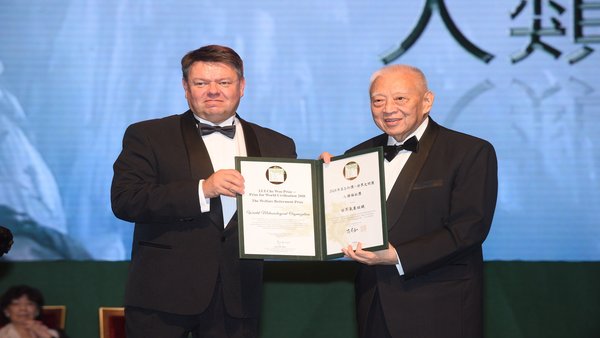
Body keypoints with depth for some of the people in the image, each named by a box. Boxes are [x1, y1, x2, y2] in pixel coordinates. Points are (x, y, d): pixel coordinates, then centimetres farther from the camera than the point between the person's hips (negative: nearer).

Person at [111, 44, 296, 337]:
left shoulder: (276, 146, 13)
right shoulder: (147, 136, 4)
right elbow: (124, 200, -9)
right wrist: (202, 190, -17)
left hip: (237, 298, 2)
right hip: (164, 295, -2)